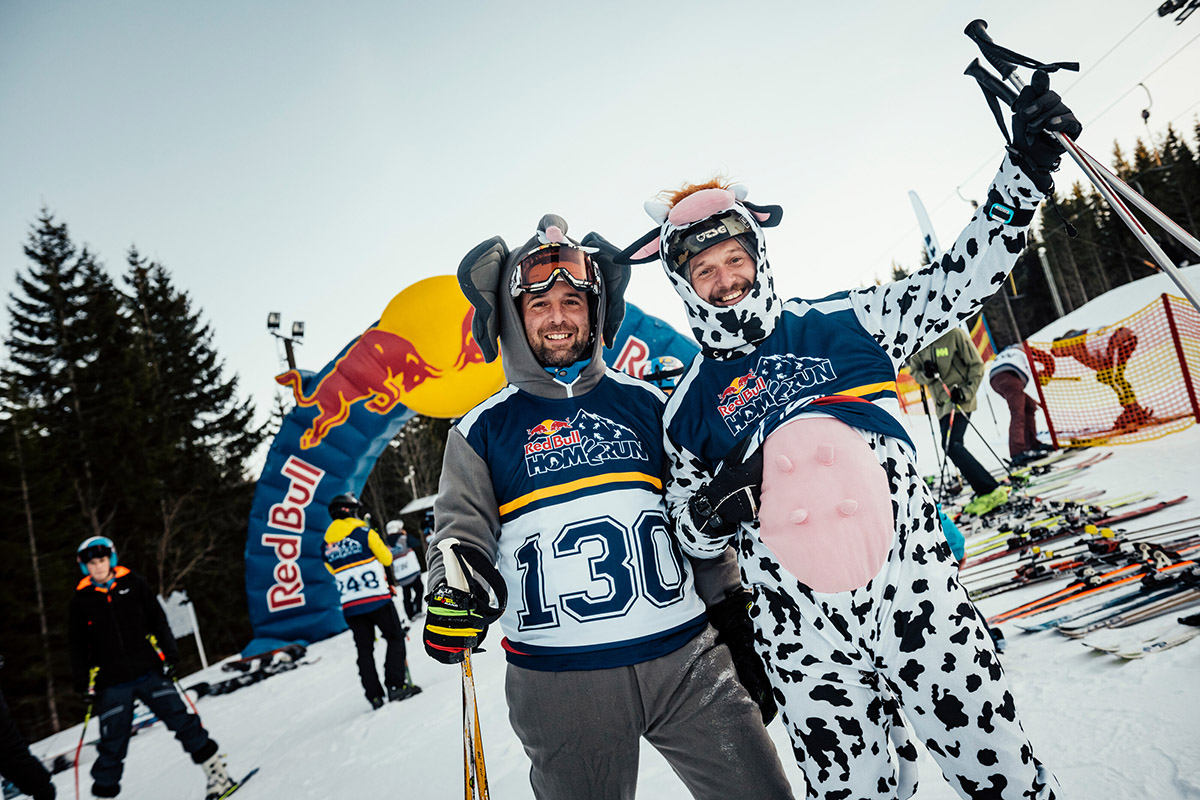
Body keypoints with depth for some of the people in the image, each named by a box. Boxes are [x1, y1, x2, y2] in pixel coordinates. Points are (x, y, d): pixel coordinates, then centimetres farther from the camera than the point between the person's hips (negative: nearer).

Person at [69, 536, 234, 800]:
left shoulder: (133, 583, 2)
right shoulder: (81, 600, 3)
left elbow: (158, 620, 5)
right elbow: (79, 647, 10)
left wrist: (170, 654, -1)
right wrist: (83, 684, 5)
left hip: (149, 672, 0)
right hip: (112, 684, 0)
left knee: (182, 721, -2)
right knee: (112, 743, 4)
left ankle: (215, 771, 7)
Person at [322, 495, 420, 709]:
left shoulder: (326, 545, 7)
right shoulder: (364, 532, -7)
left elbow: (334, 571, 16)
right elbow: (386, 558, -1)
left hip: (350, 607, 5)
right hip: (378, 600, -4)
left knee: (364, 650, 12)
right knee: (395, 638, 10)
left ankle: (374, 695, 10)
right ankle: (396, 685, 1)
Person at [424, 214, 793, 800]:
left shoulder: (644, 403, 8)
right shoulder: (483, 430, 4)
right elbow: (462, 528, 1)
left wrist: (736, 627, 9)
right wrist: (453, 590, -22)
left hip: (688, 658, 2)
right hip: (557, 680, -1)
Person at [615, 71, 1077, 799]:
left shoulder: (841, 324, 3)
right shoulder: (689, 406, 4)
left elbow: (959, 285, 5)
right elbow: (694, 537, 9)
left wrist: (1026, 167, -2)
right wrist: (715, 507, -13)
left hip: (917, 588, 0)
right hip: (804, 634, 0)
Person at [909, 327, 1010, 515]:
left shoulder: (954, 334, -11)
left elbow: (976, 365, -7)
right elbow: (915, 372, 10)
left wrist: (967, 391, -18)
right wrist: (926, 375, -14)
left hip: (960, 399, -8)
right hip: (942, 403, 8)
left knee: (951, 445, -20)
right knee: (953, 447, 9)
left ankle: (992, 491, -15)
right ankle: (984, 492, 20)